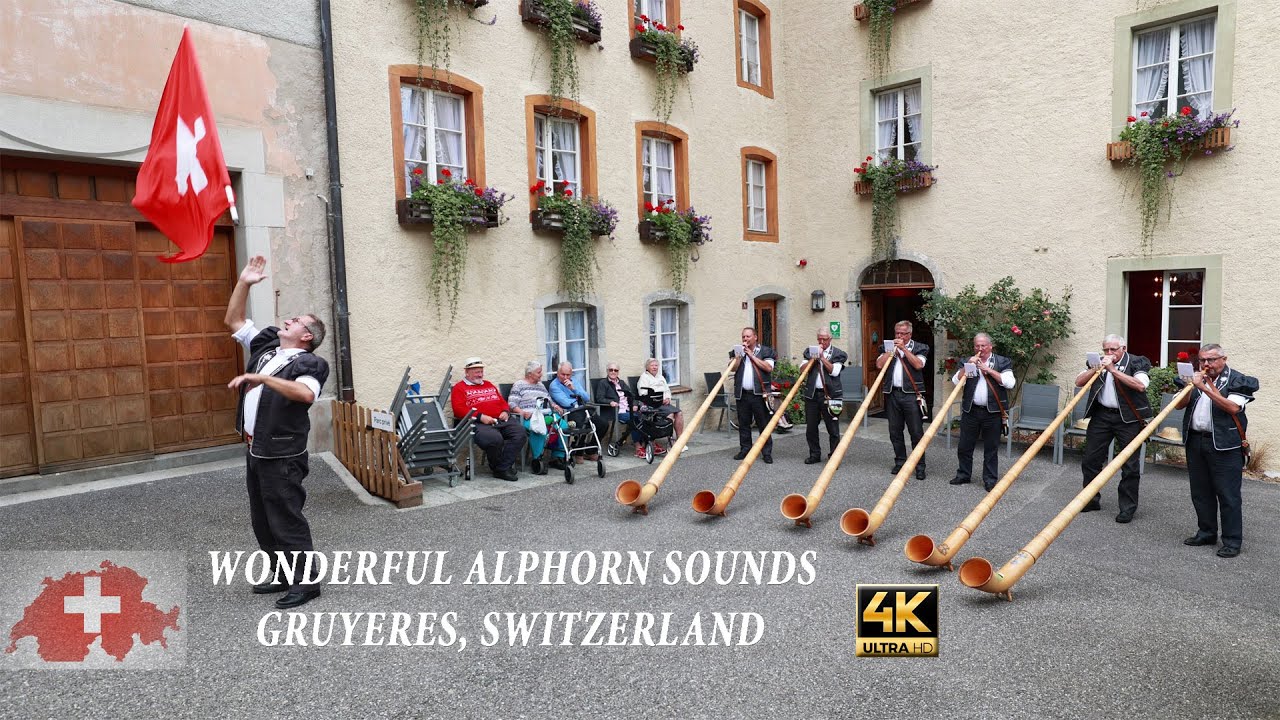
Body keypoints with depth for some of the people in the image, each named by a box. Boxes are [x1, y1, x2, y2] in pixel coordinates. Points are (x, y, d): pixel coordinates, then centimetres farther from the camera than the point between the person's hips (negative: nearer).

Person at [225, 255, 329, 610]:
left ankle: (306, 581, 4)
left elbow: (306, 394, -33)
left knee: (286, 519, -5)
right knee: (262, 520, 16)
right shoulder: (264, 345, 13)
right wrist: (244, 282, 12)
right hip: (254, 449, 9)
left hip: (281, 455, -9)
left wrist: (262, 378, -32)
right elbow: (234, 320, 20)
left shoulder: (308, 363, -12)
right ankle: (282, 574, 28)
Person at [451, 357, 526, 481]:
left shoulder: (489, 385, 31)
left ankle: (503, 469, -20)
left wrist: (505, 411, 7)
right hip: (479, 423, -6)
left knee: (520, 431, -22)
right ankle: (498, 468, -9)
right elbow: (459, 409, -5)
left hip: (502, 420, 6)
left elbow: (503, 402, 32)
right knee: (494, 438, -37)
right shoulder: (459, 388, 11)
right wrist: (480, 417, -16)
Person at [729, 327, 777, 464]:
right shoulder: (737, 351, 14)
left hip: (759, 393, -3)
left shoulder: (765, 351, 4)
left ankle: (767, 452, 3)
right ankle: (745, 449, 18)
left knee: (764, 424, -2)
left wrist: (752, 355, -9)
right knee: (743, 423, 7)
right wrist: (739, 355, -9)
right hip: (742, 394, 3)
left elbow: (768, 368, -11)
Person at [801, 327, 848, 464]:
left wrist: (822, 357, -11)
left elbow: (834, 371, -10)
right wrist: (813, 358, -9)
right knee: (811, 427, 8)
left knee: (833, 429, -1)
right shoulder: (810, 351, 13)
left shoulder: (838, 354, 4)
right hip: (812, 394, 3)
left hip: (830, 394, -3)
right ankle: (815, 454, 20)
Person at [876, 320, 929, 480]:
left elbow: (918, 365, -12)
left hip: (911, 394, -4)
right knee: (895, 431, 9)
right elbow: (879, 364, 1)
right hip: (892, 393, 4)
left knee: (916, 432, -3)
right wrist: (892, 349, -3)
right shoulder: (889, 348, 15)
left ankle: (920, 466, 2)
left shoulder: (919, 347, 6)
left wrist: (904, 348, -11)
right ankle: (900, 462, 21)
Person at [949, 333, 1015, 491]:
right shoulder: (968, 362, 11)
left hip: (993, 412, -3)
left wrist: (988, 370, -15)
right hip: (971, 411, 3)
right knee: (965, 446, 8)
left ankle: (990, 480, 14)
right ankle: (963, 475, 23)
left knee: (991, 448, 4)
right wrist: (968, 366, -11)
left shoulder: (1002, 361, 3)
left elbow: (1009, 383, -11)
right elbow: (956, 381, 0)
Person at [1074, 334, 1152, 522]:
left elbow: (1140, 385, -20)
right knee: (1090, 460, 7)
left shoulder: (1137, 362, -3)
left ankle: (1128, 508, 9)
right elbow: (1079, 382, 4)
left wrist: (1113, 369, -21)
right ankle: (1091, 500, 20)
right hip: (1101, 415, 4)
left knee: (1130, 465, -1)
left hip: (1128, 418, -4)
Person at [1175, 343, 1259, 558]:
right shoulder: (1197, 379, 15)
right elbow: (1179, 404, 9)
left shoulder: (1238, 380, -2)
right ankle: (1206, 533, 24)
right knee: (1200, 492, 12)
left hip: (1224, 445, -6)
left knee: (1228, 495, -3)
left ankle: (1232, 541, 4)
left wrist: (1205, 388, -21)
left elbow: (1232, 407, -17)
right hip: (1195, 441, 6)